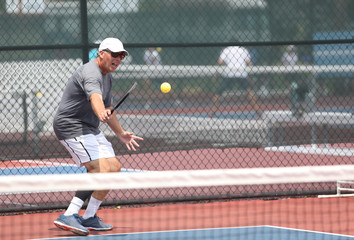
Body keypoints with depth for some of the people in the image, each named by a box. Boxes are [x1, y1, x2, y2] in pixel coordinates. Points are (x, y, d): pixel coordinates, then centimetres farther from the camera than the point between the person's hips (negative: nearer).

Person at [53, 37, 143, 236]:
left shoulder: (107, 77, 14)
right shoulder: (91, 73, -20)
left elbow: (107, 108, 27)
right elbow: (95, 96, -43)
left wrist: (121, 134, 28)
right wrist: (101, 113, -63)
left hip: (90, 128, 11)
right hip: (71, 126, -11)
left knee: (114, 166, 9)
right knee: (101, 169, -23)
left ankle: (89, 218, 14)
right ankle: (68, 217, -26)